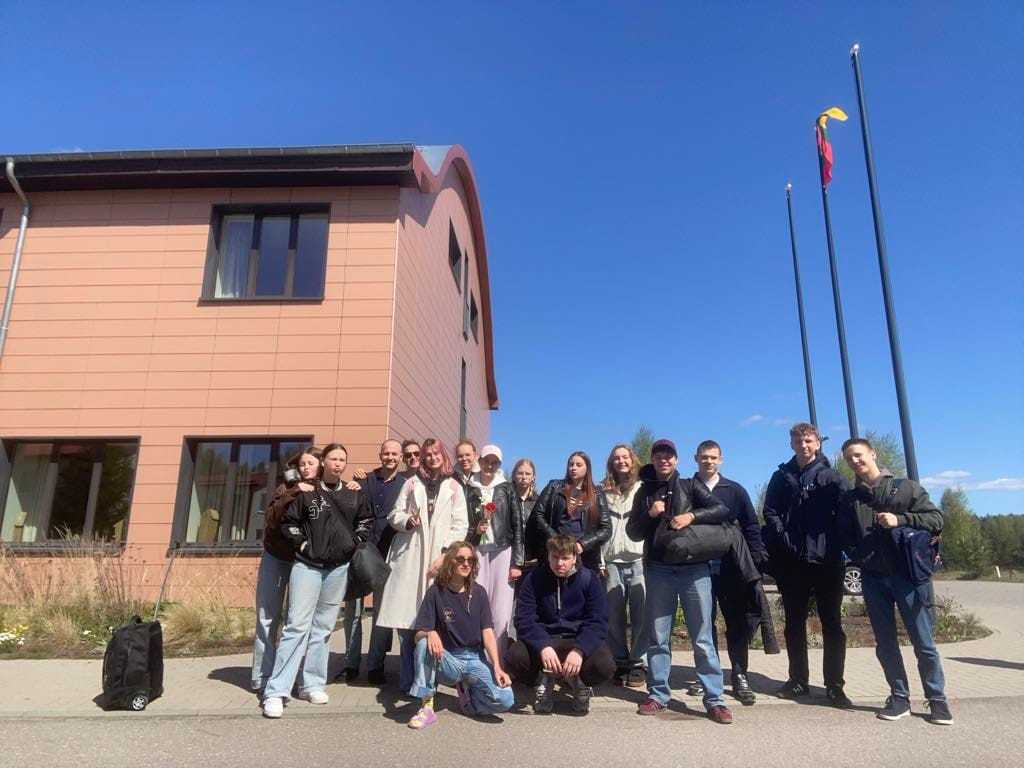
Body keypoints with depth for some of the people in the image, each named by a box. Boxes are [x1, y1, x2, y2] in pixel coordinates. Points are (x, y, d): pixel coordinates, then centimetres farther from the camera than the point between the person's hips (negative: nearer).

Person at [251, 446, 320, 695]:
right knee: (268, 619, 3)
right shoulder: (287, 488, -4)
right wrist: (294, 493, -26)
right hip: (276, 559, 1)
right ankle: (262, 678, 12)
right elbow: (271, 519, -18)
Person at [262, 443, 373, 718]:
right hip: (308, 565, -3)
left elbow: (366, 521, 17)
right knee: (297, 625, -8)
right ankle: (276, 692, -4)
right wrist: (302, 544, -5)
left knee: (323, 628, 10)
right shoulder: (307, 492, -1)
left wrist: (354, 543, 6)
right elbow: (288, 521, 3)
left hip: (338, 568, 3)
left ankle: (312, 684, 21)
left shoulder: (354, 495, 5)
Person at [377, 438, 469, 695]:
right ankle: (408, 678, 10)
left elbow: (460, 525, 3)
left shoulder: (454, 487, 10)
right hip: (408, 557, 1)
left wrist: (445, 554, -8)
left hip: (438, 558, -1)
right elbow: (394, 514, 12)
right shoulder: (412, 483, 13)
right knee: (405, 617, -2)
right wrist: (407, 520, -10)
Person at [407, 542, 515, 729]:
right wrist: (429, 633, -33)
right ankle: (427, 707, -19)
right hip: (447, 660, -2)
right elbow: (419, 634, -8)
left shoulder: (478, 592, 3)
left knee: (505, 700, -22)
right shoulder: (436, 592, -3)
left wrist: (497, 667, -15)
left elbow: (488, 632, -3)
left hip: (475, 659, 2)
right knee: (424, 644, -33)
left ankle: (466, 690, 10)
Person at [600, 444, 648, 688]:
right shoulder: (604, 492, 14)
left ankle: (638, 663, 6)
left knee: (640, 615, -4)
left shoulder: (643, 489, 9)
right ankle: (620, 663, 12)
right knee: (614, 616, 1)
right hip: (612, 562, 2)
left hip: (639, 560, -1)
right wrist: (599, 561, 6)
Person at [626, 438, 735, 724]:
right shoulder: (645, 492, 10)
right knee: (658, 637, 7)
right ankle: (658, 693, 18)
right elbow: (633, 532, 8)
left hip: (694, 568, -2)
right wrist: (650, 515, -9)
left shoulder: (689, 486, 6)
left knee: (703, 638, 0)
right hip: (659, 570, 2)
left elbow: (722, 510, -1)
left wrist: (692, 515, -14)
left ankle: (714, 699, 6)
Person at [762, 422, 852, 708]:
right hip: (793, 561, 2)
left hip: (827, 560, -2)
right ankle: (798, 681, 21)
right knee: (794, 623, 10)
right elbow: (770, 512, 5)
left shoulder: (832, 477, 4)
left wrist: (834, 542, -10)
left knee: (832, 624, 3)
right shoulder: (782, 476, 10)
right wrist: (784, 539, -7)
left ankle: (834, 686, 11)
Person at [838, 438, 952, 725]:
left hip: (909, 574, -3)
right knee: (885, 643, 7)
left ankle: (937, 699, 16)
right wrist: (861, 556, -4)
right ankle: (899, 697, 18)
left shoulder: (906, 487, 5)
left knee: (923, 641, 1)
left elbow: (936, 519, 1)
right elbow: (845, 537, 14)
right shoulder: (849, 499, 12)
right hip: (874, 578, 3)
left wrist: (900, 520, -12)